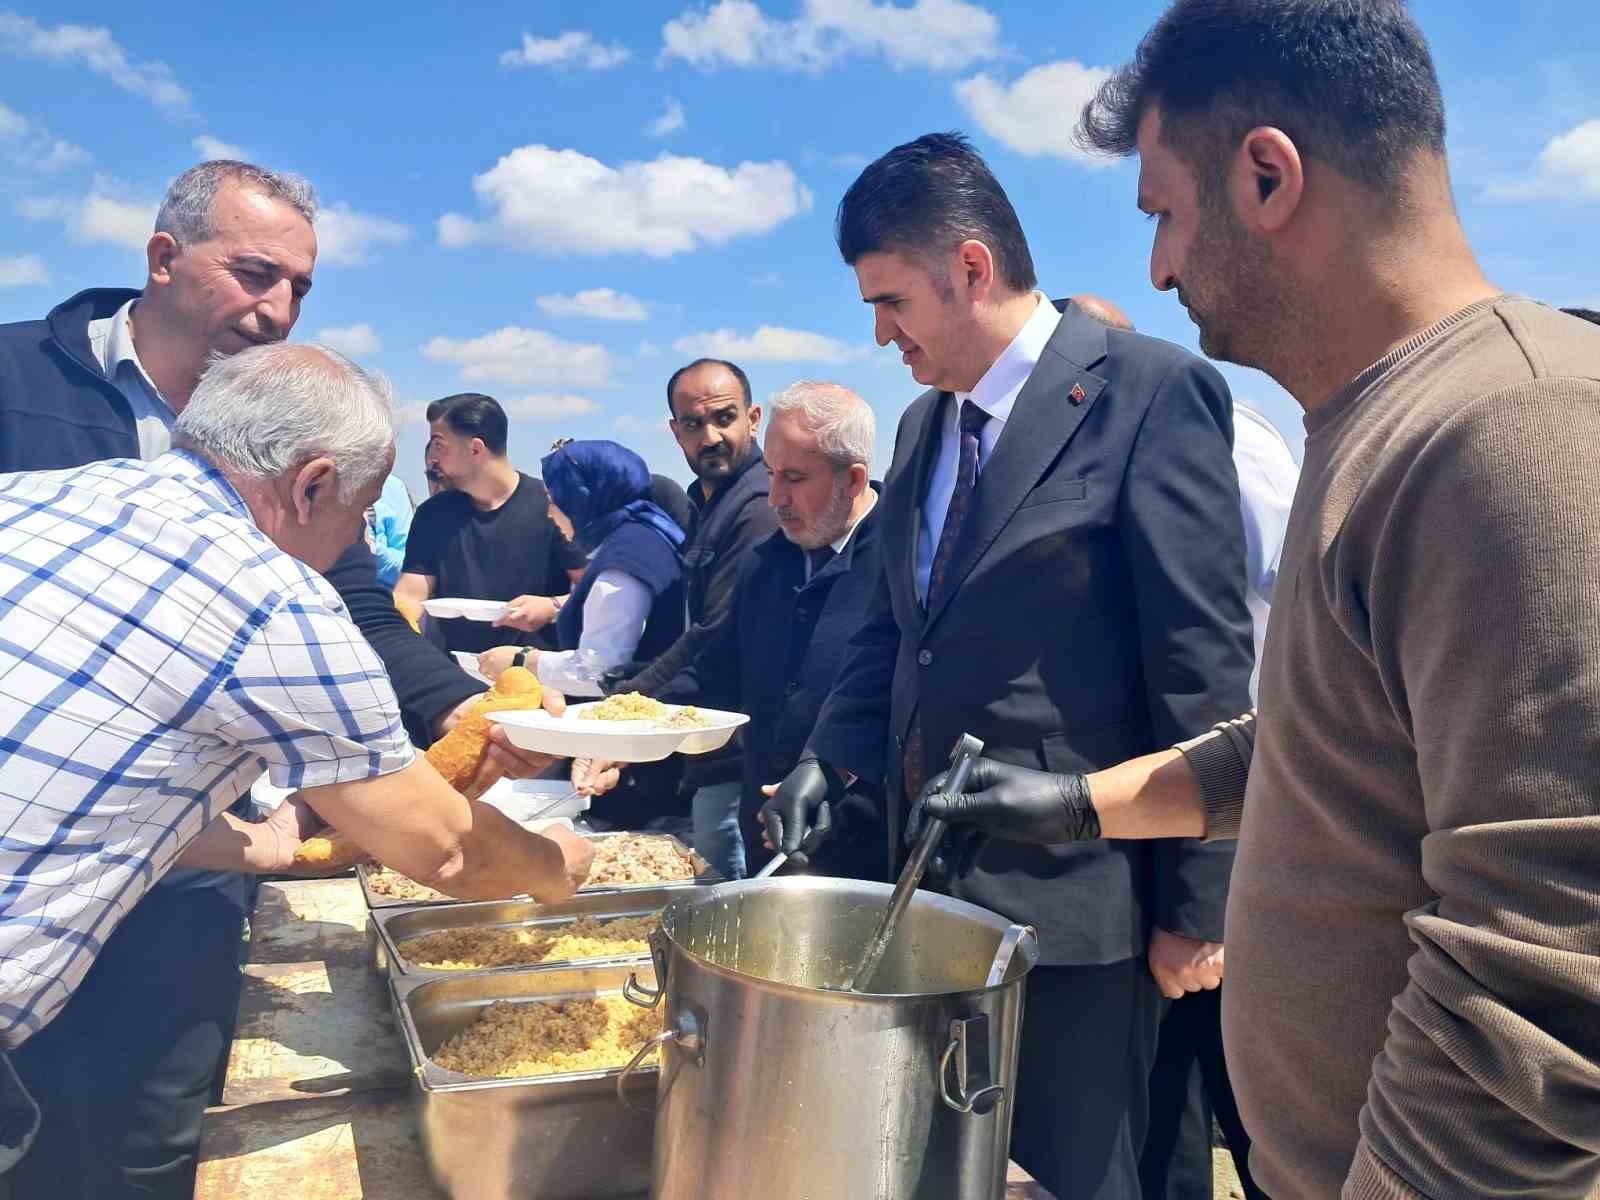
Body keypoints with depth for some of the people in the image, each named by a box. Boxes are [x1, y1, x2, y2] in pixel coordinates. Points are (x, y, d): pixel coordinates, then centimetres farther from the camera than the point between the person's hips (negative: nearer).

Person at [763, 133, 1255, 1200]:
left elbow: (1205, 663, -15)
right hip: (938, 884, 8)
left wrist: (1197, 905, -13)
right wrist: (833, 758, 1)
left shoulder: (1150, 390, -13)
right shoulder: (925, 423, 12)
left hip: (1072, 891, -7)